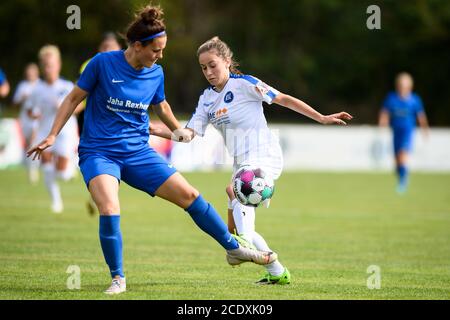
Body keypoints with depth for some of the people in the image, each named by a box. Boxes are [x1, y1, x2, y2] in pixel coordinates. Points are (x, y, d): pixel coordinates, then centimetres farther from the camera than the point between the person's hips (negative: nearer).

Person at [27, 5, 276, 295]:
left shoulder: (156, 74, 2)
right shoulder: (103, 63, -11)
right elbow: (74, 98, -1)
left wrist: (180, 131, 38)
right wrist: (52, 136, -5)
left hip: (138, 153, 4)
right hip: (98, 153, -4)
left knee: (189, 195, 0)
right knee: (109, 211, -28)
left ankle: (234, 248, 18)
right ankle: (118, 279, -8)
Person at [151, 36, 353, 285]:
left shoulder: (244, 84, -5)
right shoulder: (207, 99, 14)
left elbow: (284, 99, -3)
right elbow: (188, 133, 8)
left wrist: (322, 118, -6)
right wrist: (157, 131, -10)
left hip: (264, 157, -8)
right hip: (242, 163, 8)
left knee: (234, 191, -37)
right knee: (234, 227, 6)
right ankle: (277, 273, 16)